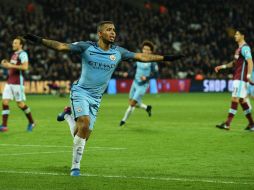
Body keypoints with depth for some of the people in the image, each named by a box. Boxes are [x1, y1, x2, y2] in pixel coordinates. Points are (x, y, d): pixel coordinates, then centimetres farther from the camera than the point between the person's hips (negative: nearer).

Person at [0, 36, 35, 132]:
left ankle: (31, 122, 18)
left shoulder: (22, 54, -10)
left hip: (18, 83, -8)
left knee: (20, 104, -1)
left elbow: (25, 67, -23)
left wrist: (11, 65, -22)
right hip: (9, 82, 8)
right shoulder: (14, 54, 17)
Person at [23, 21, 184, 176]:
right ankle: (76, 166, -15)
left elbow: (141, 56, 7)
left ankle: (68, 116, 34)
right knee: (85, 123, -27)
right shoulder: (87, 47, -8)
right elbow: (61, 46, -12)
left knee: (83, 136, 0)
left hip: (96, 99, 4)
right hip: (81, 92, -4)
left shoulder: (118, 52, 2)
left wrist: (165, 58, 5)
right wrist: (40, 40, -24)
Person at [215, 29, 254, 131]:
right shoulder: (239, 48, 18)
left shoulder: (245, 48, -13)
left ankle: (227, 124, -13)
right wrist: (222, 66, 22)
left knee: (235, 99, -11)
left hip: (241, 78, -10)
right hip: (237, 78, 10)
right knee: (242, 100, 11)